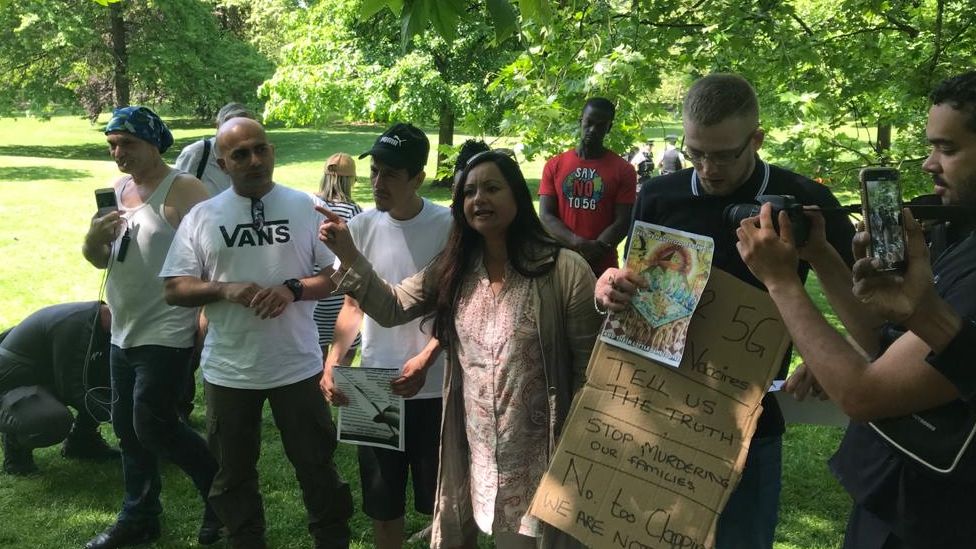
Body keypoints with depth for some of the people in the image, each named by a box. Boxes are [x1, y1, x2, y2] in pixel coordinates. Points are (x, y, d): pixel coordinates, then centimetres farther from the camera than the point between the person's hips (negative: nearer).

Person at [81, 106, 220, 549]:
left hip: (166, 334, -8)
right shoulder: (118, 189, 10)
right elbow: (101, 259, 17)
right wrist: (93, 239, -6)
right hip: (123, 332, 8)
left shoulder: (182, 190, -13)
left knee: (154, 427, -6)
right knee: (128, 428, 15)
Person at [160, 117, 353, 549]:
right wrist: (226, 290, -18)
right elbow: (174, 289, -1)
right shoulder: (202, 217, 0)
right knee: (234, 470, 17)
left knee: (315, 464, 11)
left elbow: (337, 274, -2)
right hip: (228, 371, 2)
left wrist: (293, 289, -19)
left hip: (297, 365, -1)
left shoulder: (305, 207, -2)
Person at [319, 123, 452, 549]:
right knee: (382, 501, 16)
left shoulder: (447, 227, -11)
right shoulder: (361, 228, -1)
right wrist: (332, 362, -6)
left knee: (440, 497, 12)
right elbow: (353, 304, 7)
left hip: (433, 387, -3)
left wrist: (425, 361, -20)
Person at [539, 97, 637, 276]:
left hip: (603, 267, -1)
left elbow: (622, 222, -5)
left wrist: (593, 252, -18)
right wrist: (580, 243, -17)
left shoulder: (623, 170, 2)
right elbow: (546, 216, -1)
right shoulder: (554, 166, 6)